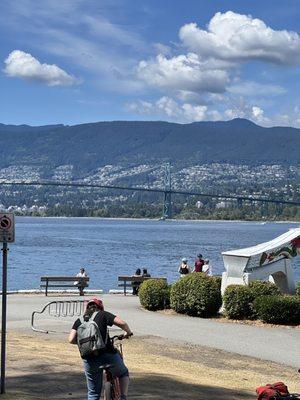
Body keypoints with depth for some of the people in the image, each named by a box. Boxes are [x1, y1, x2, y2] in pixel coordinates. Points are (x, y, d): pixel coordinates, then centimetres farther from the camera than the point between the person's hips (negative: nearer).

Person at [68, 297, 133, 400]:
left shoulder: (79, 321, 12)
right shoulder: (102, 315, 4)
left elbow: (71, 340, 0)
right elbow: (121, 323, -8)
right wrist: (128, 332, 12)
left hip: (89, 360, 2)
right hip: (108, 356, -2)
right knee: (123, 373, 28)